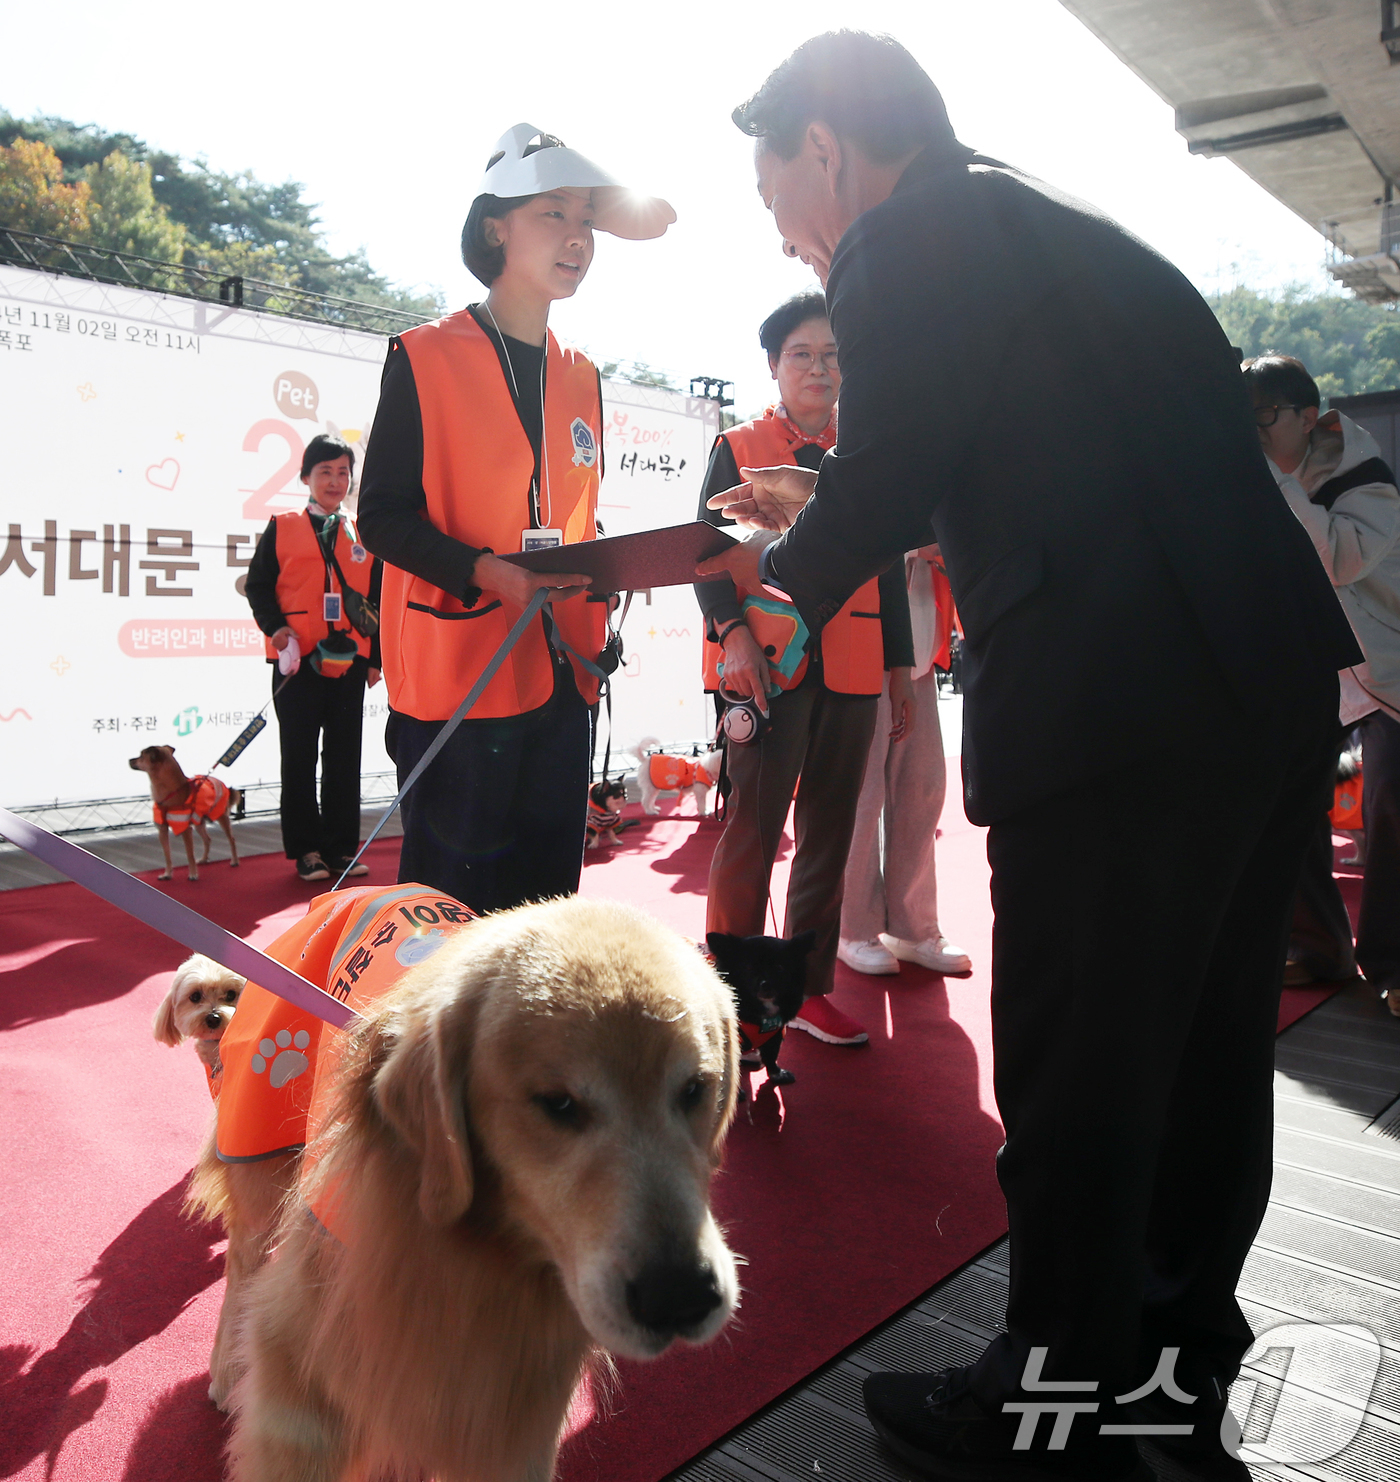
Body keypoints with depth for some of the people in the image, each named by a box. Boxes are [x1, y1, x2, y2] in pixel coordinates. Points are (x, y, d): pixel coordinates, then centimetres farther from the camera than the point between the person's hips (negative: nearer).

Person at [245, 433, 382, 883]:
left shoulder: (363, 535, 11)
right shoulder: (281, 528, 5)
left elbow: (378, 600, 13)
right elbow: (257, 585, 5)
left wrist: (376, 658, 8)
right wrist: (275, 627, -12)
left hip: (349, 664, 2)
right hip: (296, 663, -2)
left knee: (344, 759, 5)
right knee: (299, 758, 3)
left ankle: (342, 847, 14)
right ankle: (306, 850, 11)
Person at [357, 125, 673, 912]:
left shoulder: (582, 377, 16)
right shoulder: (426, 356, -1)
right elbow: (385, 515, -6)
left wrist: (599, 607, 4)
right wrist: (487, 571, -22)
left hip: (560, 675, 6)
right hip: (457, 677, -5)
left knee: (549, 902, 10)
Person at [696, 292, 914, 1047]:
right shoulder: (737, 448, 6)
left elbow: (888, 564, 16)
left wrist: (900, 668, 12)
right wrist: (734, 635, -17)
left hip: (849, 671, 4)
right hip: (764, 667, -4)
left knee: (829, 829, 8)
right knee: (753, 825, -4)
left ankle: (808, 988, 19)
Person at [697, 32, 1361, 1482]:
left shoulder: (911, 237, -5)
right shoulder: (1051, 223, 22)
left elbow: (884, 478, -9)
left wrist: (783, 568, 12)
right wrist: (822, 515, 31)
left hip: (1117, 702, -10)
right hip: (1266, 674, 10)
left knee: (1075, 1071, 4)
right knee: (1200, 1044, 20)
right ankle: (1178, 1361, 40)